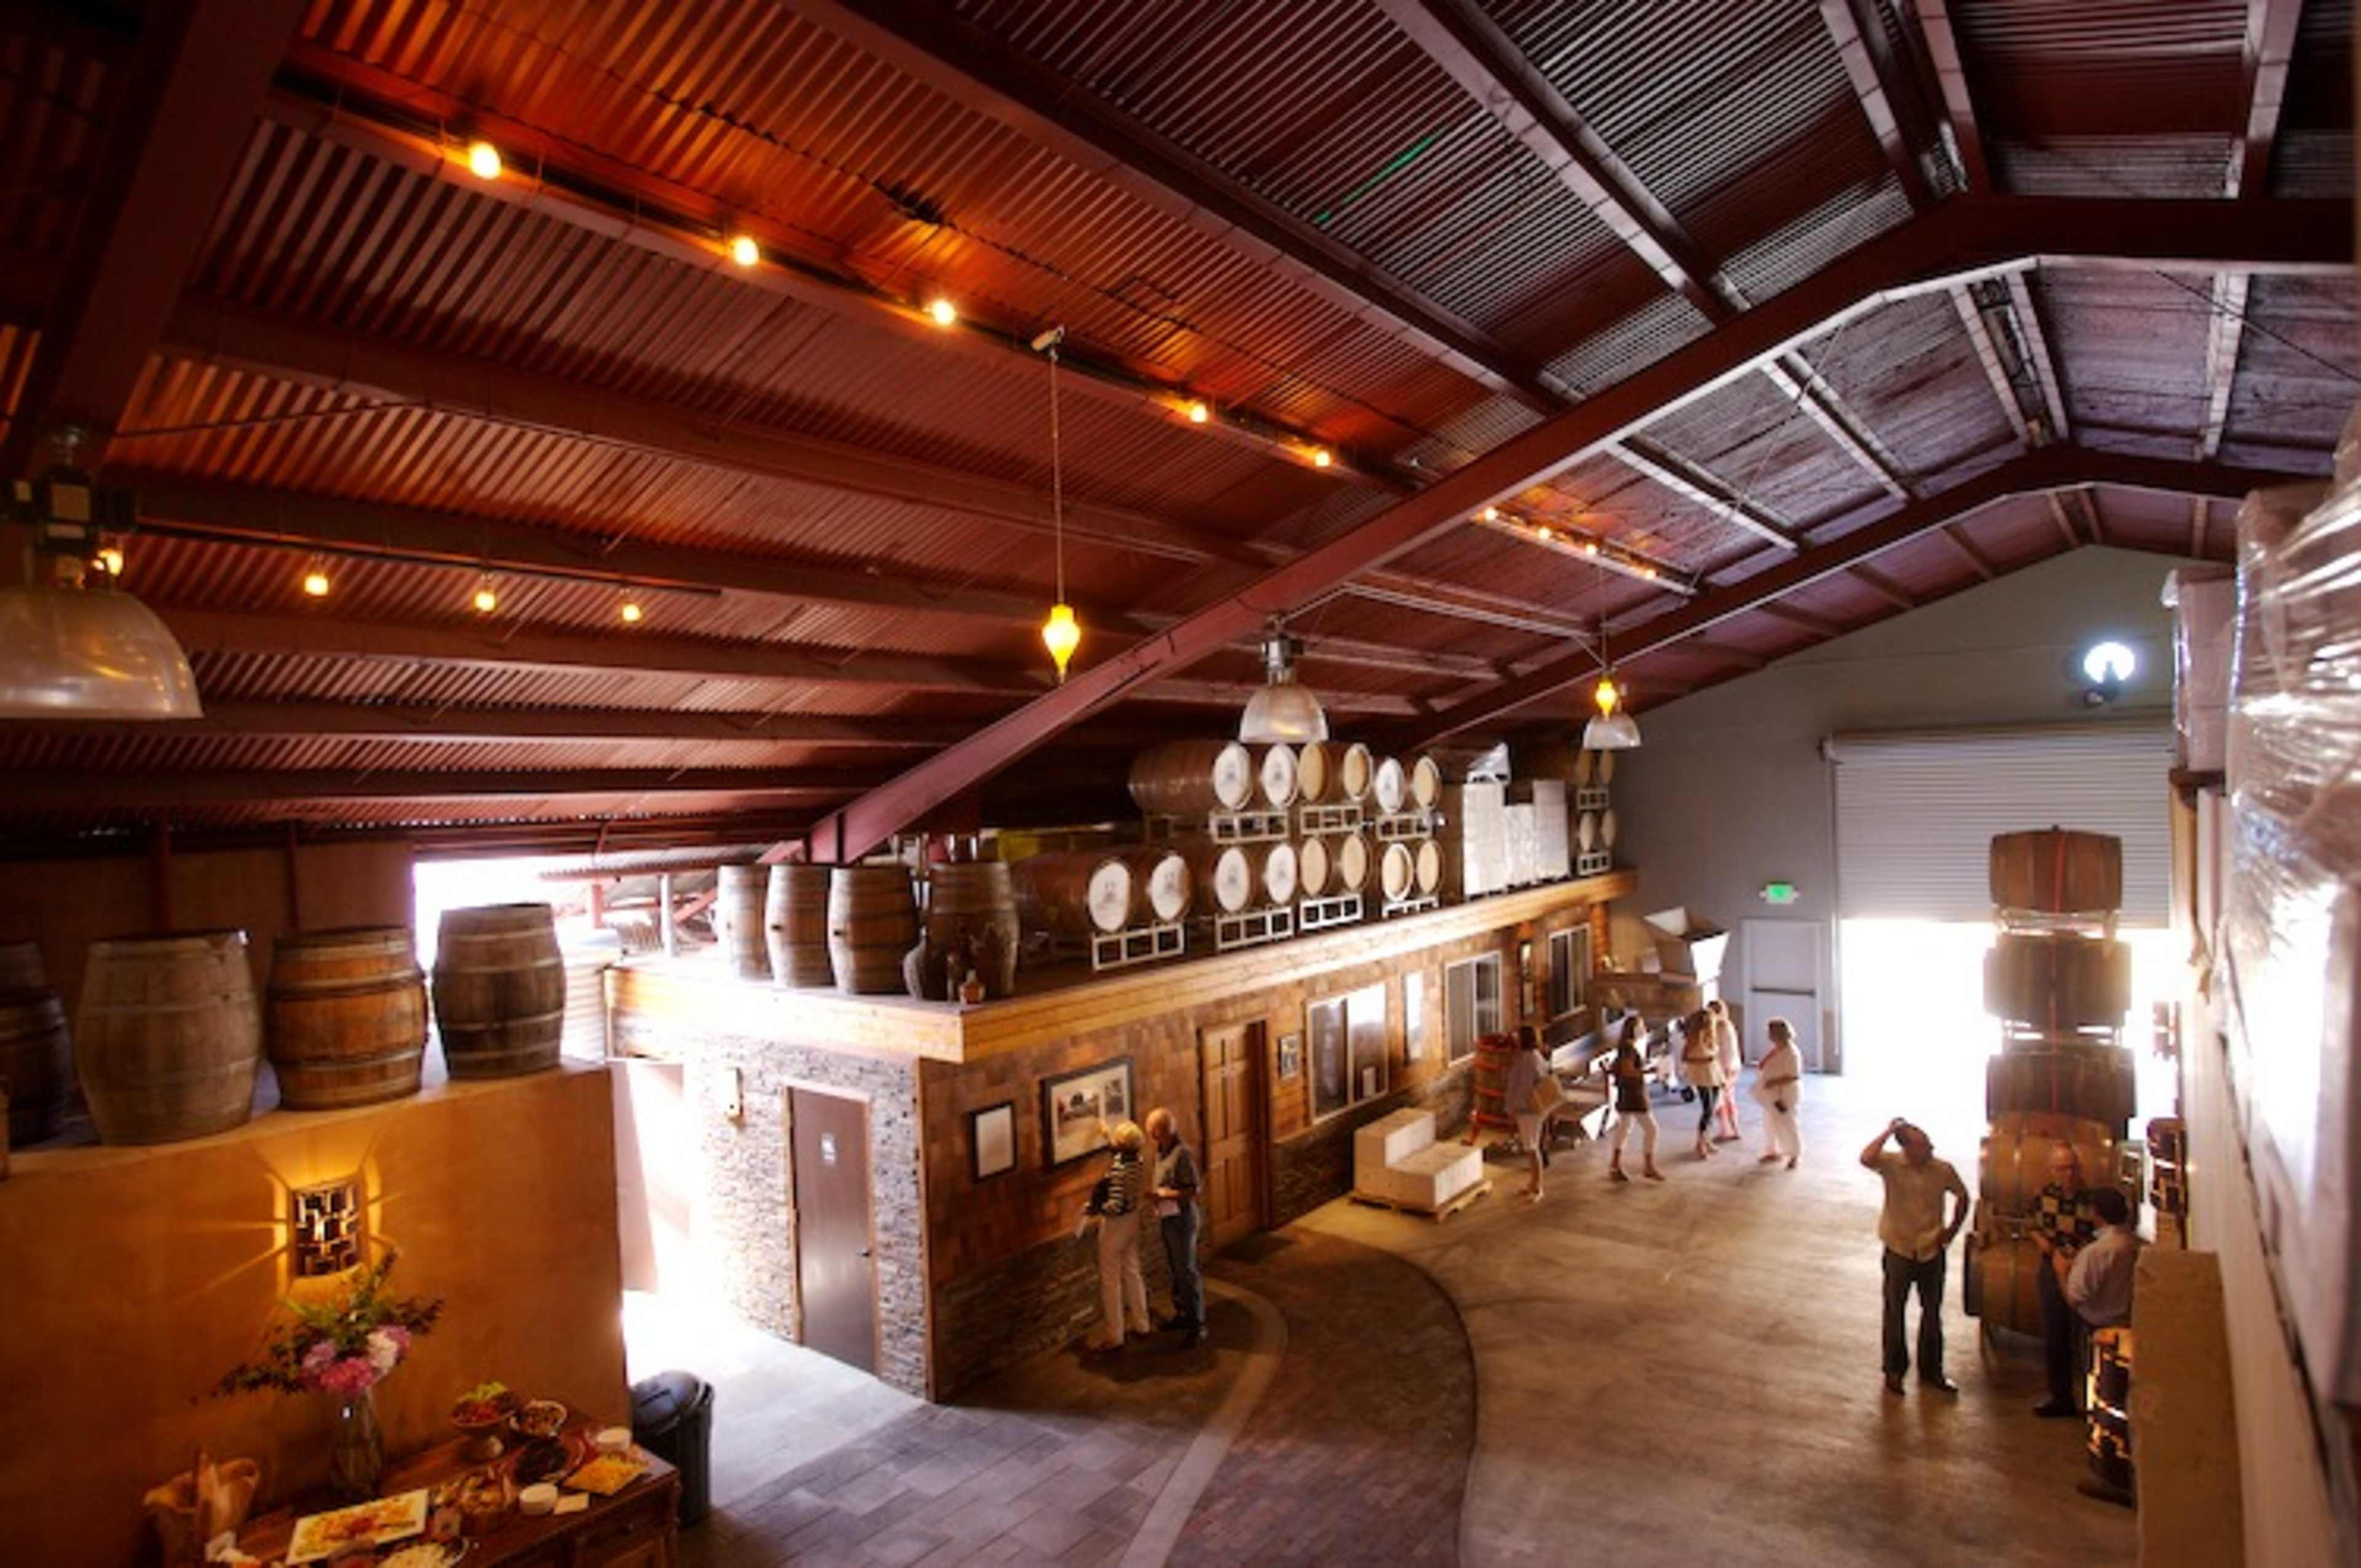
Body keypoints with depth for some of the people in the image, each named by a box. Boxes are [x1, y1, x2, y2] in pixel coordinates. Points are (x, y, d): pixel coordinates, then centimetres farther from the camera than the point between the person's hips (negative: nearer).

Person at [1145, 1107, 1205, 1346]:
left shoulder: (1182, 1153, -24)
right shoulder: (1161, 1150, 4)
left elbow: (1194, 1190, -23)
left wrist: (1165, 1194, -22)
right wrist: (1157, 1197, 5)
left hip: (1181, 1219, -9)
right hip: (1166, 1218, 9)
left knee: (1187, 1272, -2)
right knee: (1174, 1269, 19)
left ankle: (1197, 1326, 7)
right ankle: (1182, 1314, 33)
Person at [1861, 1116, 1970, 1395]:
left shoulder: (1943, 1169, -10)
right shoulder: (1892, 1165, -18)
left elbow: (1962, 1196, 8)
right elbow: (1866, 1159, -40)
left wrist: (1953, 1228, 1)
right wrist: (1888, 1131, -33)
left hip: (1932, 1251, 3)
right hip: (1899, 1250, -2)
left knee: (1932, 1312, 16)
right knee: (1894, 1312, 10)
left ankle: (1931, 1370, 35)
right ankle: (1894, 1369, 27)